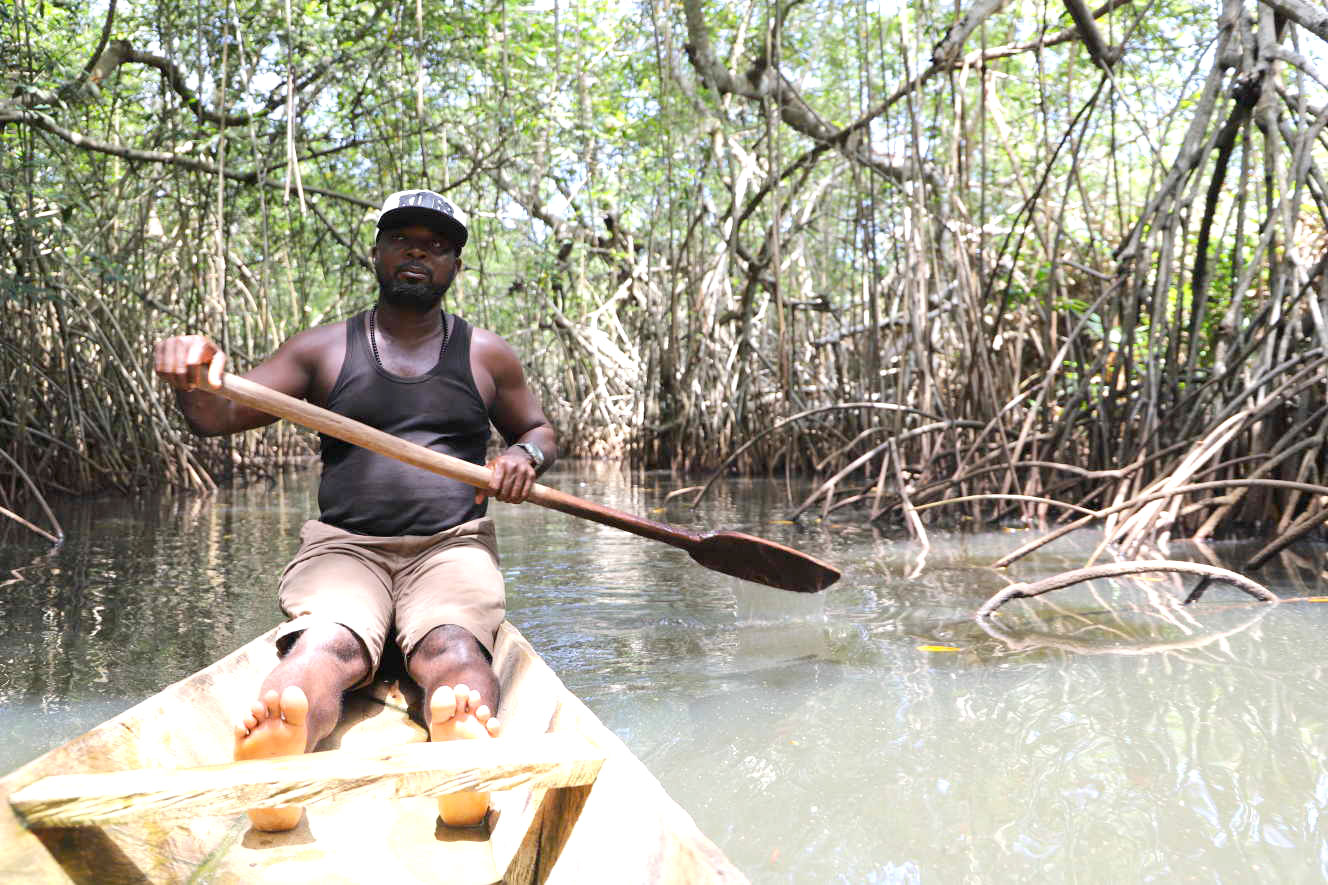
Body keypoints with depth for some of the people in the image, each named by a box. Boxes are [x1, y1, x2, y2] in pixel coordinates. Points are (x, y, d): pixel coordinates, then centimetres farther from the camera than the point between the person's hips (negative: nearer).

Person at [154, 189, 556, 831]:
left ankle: (466, 746, -67)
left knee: (452, 644, -34)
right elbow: (214, 418, 5)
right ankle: (274, 768, -65)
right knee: (326, 645, -34)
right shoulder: (324, 349, 12)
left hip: (452, 546, 1)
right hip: (343, 545, 0)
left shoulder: (486, 355, 16)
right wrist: (195, 379, -20)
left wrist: (524, 454, 1)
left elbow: (540, 431, 28)